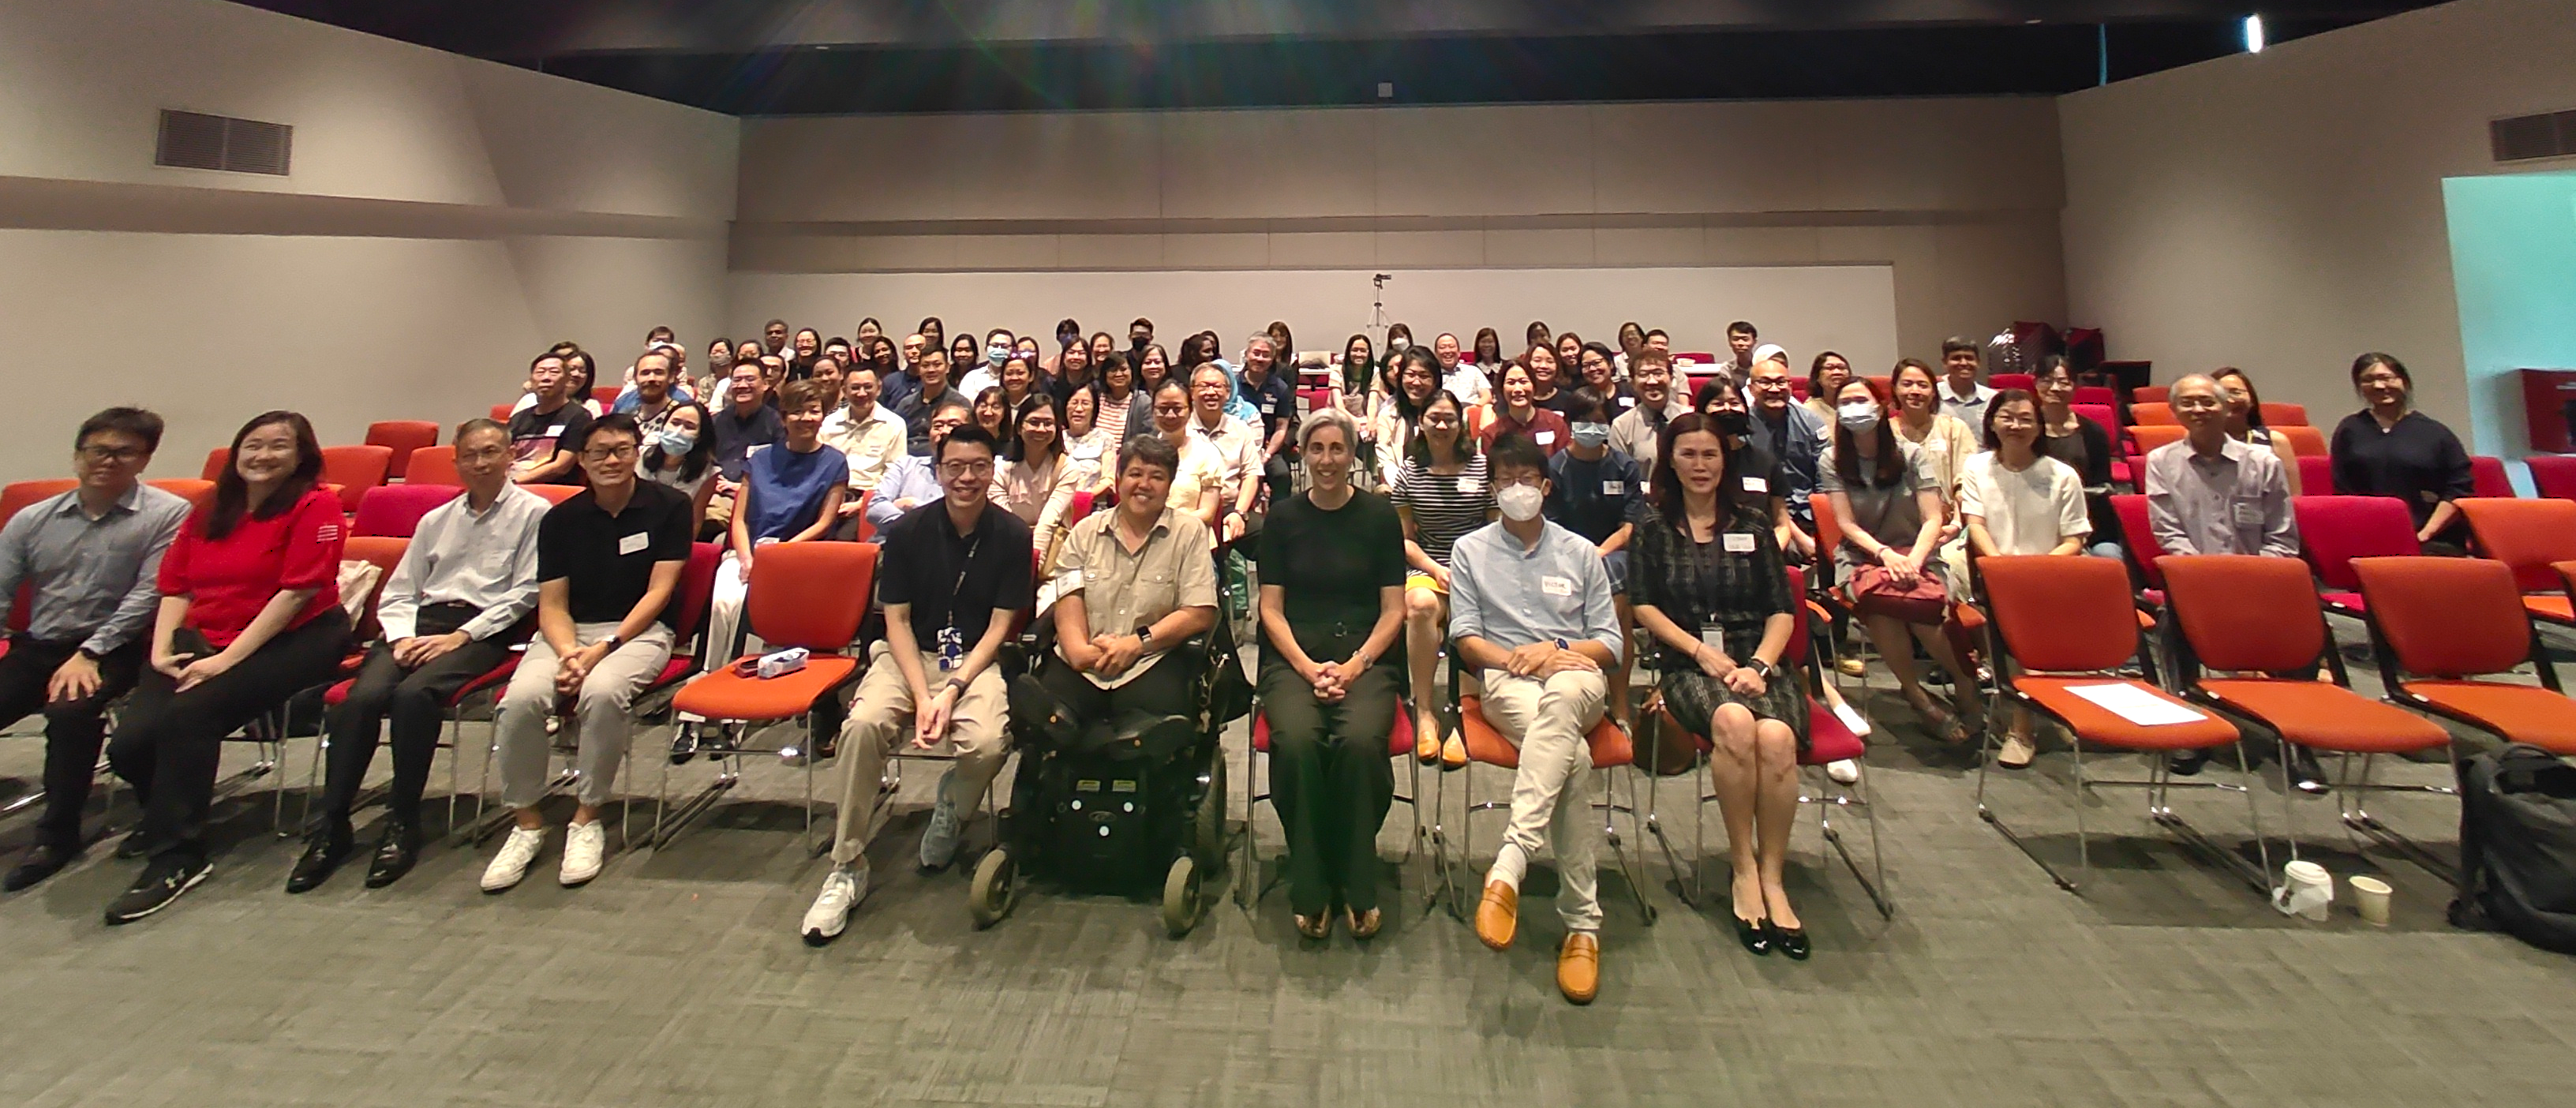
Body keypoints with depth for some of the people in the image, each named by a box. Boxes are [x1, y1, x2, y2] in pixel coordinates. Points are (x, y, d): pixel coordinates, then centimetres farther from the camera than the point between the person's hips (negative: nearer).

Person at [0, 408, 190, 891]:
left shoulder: (166, 515, -5)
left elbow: (148, 594, -10)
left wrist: (89, 653, -15)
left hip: (112, 647, -5)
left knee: (70, 710, -29)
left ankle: (57, 833, -12)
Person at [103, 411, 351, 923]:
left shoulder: (317, 506, -5)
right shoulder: (209, 512, 17)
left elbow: (297, 592, -12)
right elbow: (176, 588, 13)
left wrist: (227, 659, -14)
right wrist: (162, 651, -3)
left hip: (292, 640, -6)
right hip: (201, 640, 6)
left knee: (188, 714, -26)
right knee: (128, 742, -13)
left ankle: (177, 855, -11)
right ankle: (168, 815, 20)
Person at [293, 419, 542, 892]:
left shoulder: (533, 513, 6)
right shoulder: (435, 520, 25)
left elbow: (525, 593, -4)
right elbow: (397, 593, 19)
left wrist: (460, 636, -12)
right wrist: (402, 636, -2)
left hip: (485, 629, -5)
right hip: (422, 622, 5)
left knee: (414, 694, -30)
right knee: (362, 697, -23)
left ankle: (403, 822, -18)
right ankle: (332, 825, -16)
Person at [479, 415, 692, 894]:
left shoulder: (668, 508, 0)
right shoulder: (560, 519, 8)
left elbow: (658, 591, -6)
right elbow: (552, 604, 4)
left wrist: (604, 649, -15)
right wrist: (569, 653, -17)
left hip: (640, 630, -3)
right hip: (568, 633, 3)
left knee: (603, 691, -34)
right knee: (521, 698, -26)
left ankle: (587, 818, -14)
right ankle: (526, 822, -6)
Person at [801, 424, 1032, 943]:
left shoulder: (1012, 535, -4)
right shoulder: (909, 529, -1)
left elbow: (1000, 626, -4)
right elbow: (897, 619, -1)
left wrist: (953, 690, -17)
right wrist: (921, 695, -14)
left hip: (979, 659, -1)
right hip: (910, 654, 1)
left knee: (988, 742, -30)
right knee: (863, 724, -28)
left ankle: (952, 804, 8)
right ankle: (847, 867, -11)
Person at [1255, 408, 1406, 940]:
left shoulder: (1379, 515, 8)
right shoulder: (1284, 516, 10)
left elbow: (1393, 609, 6)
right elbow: (1271, 608, 7)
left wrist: (1354, 665, -10)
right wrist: (1308, 666, -9)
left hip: (1366, 659, 0)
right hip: (1293, 660, 1)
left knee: (1360, 741, -31)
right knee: (1296, 741, -30)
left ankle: (1358, 887, -10)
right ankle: (1309, 890, -13)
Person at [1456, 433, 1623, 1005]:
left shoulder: (1580, 553, 21)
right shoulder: (1470, 550, 17)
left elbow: (1611, 643, 14)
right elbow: (1466, 640, 7)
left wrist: (1557, 648, -6)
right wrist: (1518, 659, -11)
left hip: (1577, 682, 1)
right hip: (1506, 683, 0)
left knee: (1565, 692, -41)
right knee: (1573, 755, -35)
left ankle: (1509, 865, -49)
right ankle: (1582, 921, -33)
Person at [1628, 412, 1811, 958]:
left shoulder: (1752, 523, 17)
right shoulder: (1654, 527, 13)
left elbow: (1782, 610, 11)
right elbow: (1645, 607, 4)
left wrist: (1759, 664, -7)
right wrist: (1703, 652, -8)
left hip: (1759, 661, 2)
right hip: (1689, 665, -2)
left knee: (1776, 737, -32)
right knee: (1733, 722, -36)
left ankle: (1772, 875, -16)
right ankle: (1742, 866, -20)